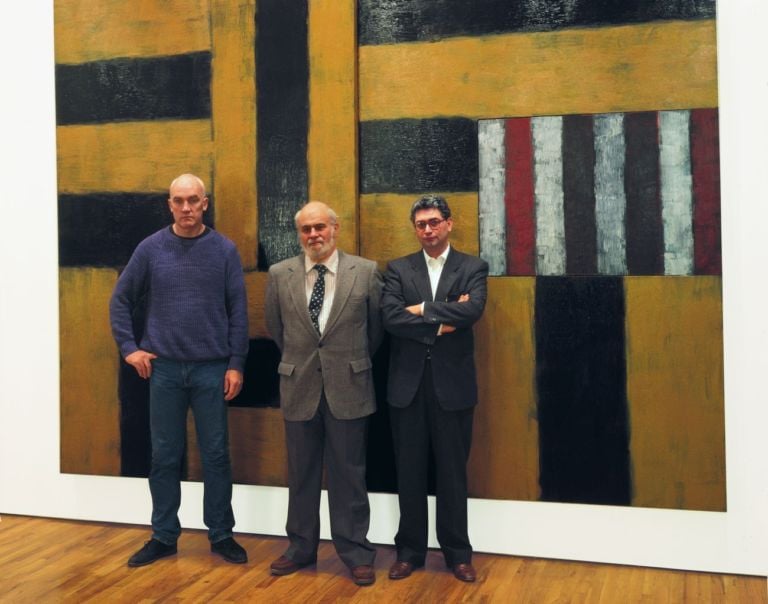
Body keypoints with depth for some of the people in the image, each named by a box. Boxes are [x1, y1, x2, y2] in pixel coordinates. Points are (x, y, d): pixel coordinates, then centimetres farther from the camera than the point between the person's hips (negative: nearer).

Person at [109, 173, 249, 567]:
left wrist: (236, 363, -4)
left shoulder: (224, 250, -1)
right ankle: (164, 536, 22)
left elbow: (238, 310, 0)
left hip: (212, 368, -1)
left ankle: (221, 535, 20)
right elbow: (121, 299, 9)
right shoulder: (151, 248, 1)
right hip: (164, 368, 1)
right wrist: (129, 348, 1)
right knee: (164, 455, 9)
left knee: (215, 454, 6)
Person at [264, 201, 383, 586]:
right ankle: (300, 548, 27)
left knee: (349, 474, 6)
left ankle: (355, 552, 19)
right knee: (301, 474, 13)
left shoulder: (366, 272, -4)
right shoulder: (279, 275, 0)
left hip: (348, 388, -2)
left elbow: (376, 327, 7)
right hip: (299, 387, 2)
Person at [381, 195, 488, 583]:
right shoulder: (398, 269, 6)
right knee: (409, 472, 10)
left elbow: (473, 310, -17)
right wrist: (440, 324, -14)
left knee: (452, 472, 9)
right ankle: (410, 550, 24)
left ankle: (457, 553, 23)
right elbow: (390, 318, -10)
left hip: (452, 384, -1)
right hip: (407, 385, 1)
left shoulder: (473, 268, 2)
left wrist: (423, 310, -12)